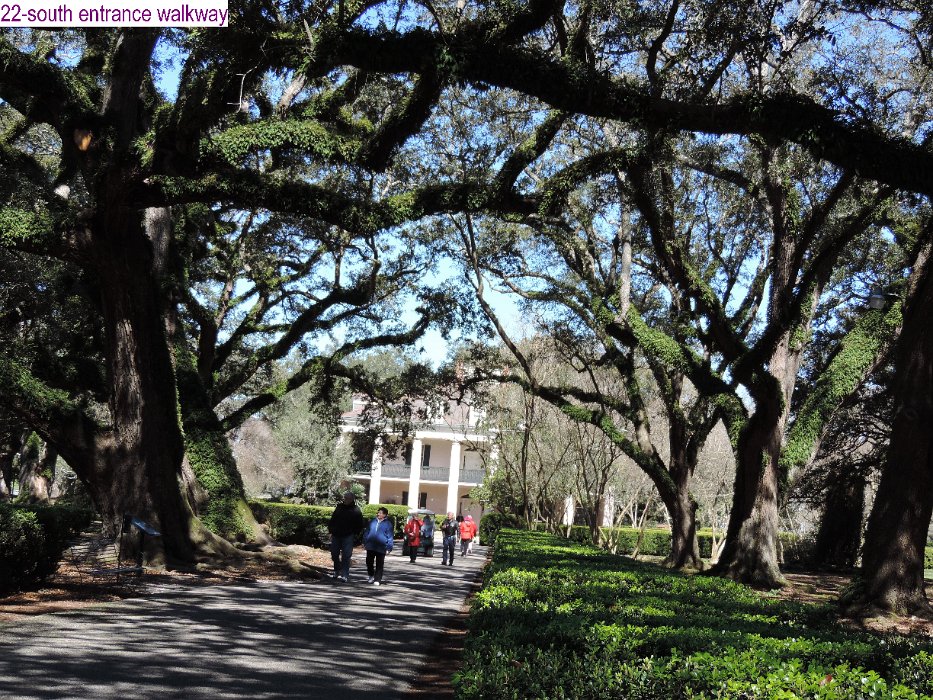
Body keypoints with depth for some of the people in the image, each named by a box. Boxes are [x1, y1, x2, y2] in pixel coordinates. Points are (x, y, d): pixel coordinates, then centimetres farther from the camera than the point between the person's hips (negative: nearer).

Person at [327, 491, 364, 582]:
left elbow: (360, 525, 0)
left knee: (346, 556, -7)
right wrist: (330, 529, 7)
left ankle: (345, 575, -5)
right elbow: (332, 519, 16)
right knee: (334, 554, 12)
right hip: (336, 535, 5)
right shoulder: (339, 507, 9)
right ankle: (337, 571, 32)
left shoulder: (356, 510, -4)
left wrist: (353, 533, -6)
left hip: (348, 537, -5)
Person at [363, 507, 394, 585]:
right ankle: (371, 575, 30)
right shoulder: (372, 521, 9)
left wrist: (388, 547, -4)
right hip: (370, 546, 3)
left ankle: (377, 580, 7)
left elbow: (390, 536, 0)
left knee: (379, 564, 1)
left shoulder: (388, 523, 0)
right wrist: (364, 542, 13)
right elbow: (367, 532, 17)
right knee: (369, 562, 8)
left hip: (381, 548, -3)